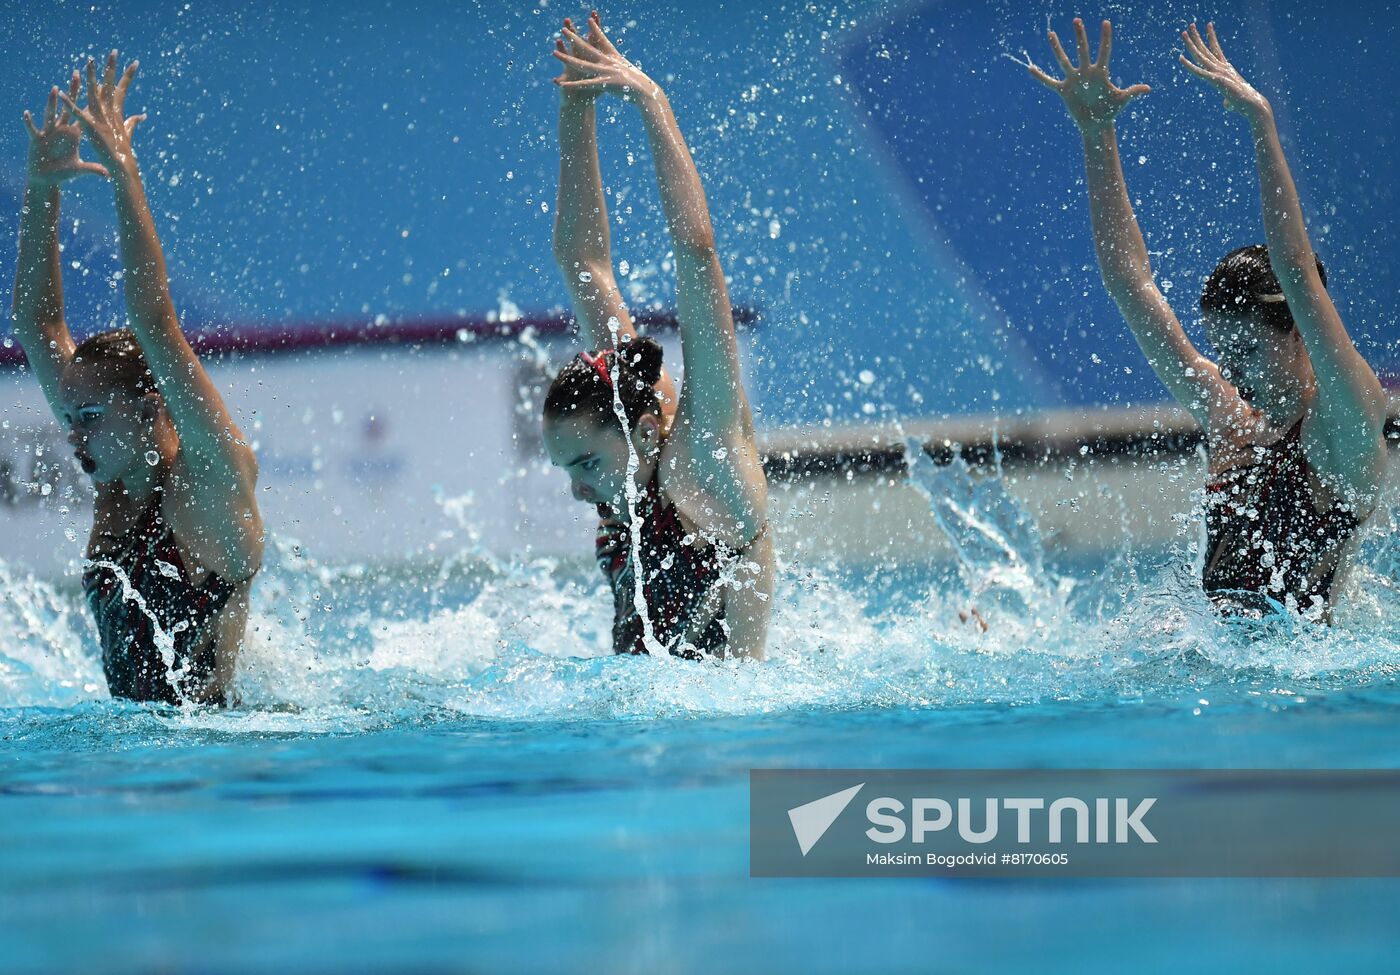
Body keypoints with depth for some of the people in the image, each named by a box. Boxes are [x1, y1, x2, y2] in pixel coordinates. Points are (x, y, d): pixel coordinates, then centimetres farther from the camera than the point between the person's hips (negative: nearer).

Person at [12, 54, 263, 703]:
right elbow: (36, 325, 11)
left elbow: (155, 325, -21)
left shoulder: (212, 479, -10)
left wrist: (124, 175, -23)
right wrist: (41, 191, 2)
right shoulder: (115, 479, 10)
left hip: (217, 722, -7)